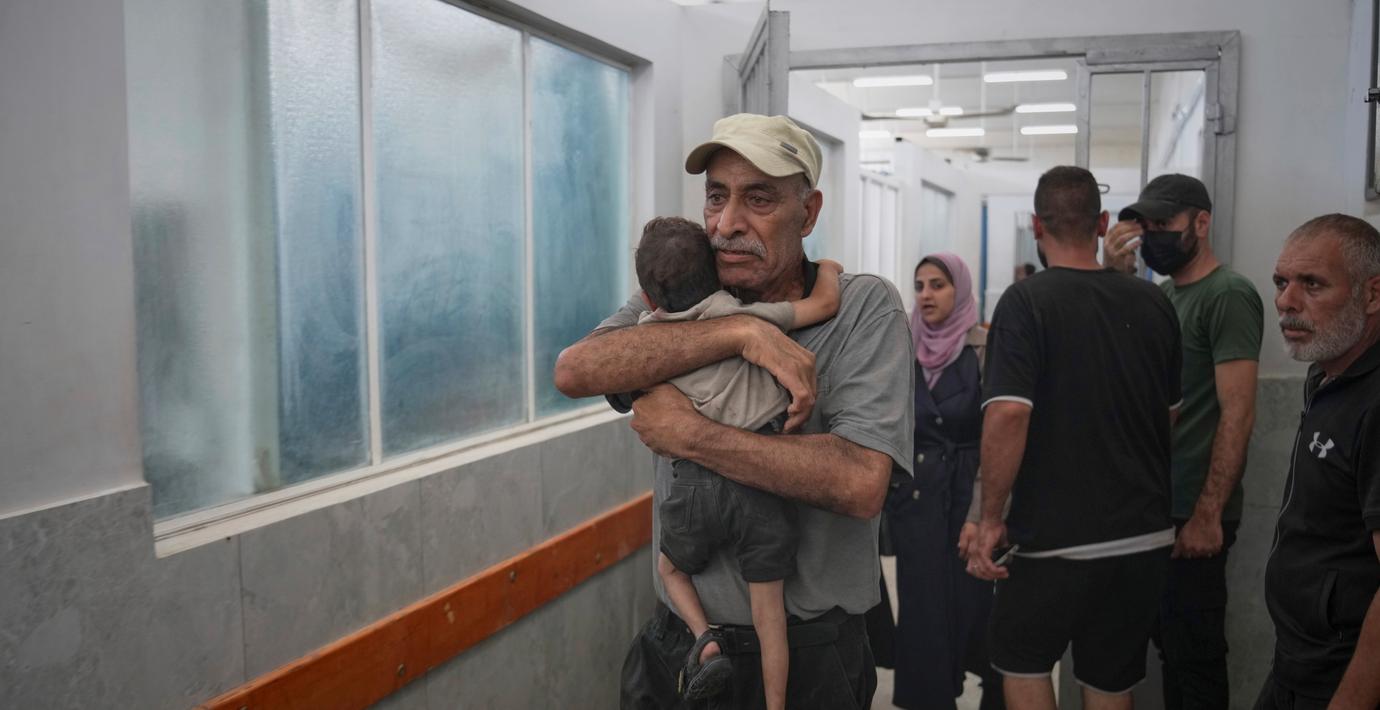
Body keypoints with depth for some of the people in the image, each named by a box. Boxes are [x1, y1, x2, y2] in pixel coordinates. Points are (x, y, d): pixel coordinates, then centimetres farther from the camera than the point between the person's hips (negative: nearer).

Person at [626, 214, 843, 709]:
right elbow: (825, 303, -3)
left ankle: (705, 640, 9)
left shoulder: (647, 332, 8)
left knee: (670, 567, 29)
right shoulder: (736, 313, -2)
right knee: (768, 611, 10)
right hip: (761, 478, -1)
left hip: (695, 480, 1)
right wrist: (826, 267, 17)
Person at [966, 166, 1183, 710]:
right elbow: (1173, 415, 14)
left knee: (1021, 660, 16)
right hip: (1147, 536, 5)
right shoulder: (1153, 303, 4)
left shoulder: (1026, 301, -13)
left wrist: (991, 518, -14)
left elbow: (1007, 415, -24)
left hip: (1056, 538, -5)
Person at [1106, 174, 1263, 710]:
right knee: (1169, 644, 18)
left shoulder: (1228, 296, -11)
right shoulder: (1160, 296, 13)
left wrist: (1207, 515, -20)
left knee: (1194, 655, 3)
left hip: (1192, 514, -8)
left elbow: (1237, 413, -17)